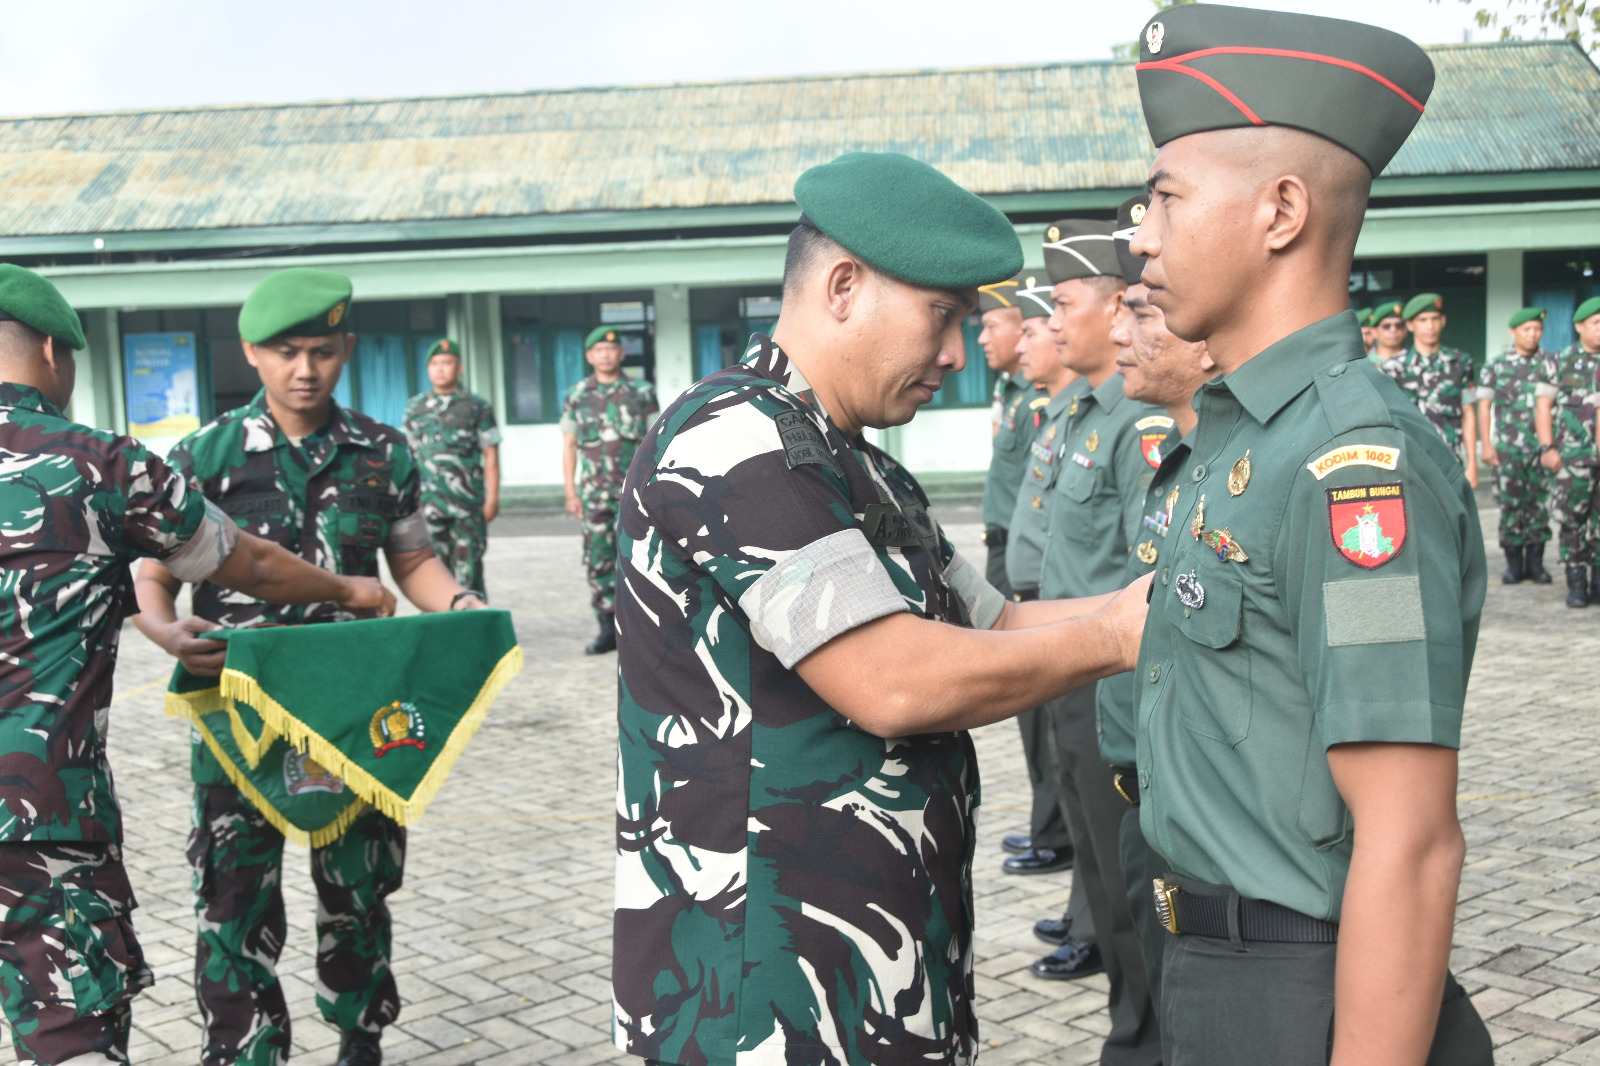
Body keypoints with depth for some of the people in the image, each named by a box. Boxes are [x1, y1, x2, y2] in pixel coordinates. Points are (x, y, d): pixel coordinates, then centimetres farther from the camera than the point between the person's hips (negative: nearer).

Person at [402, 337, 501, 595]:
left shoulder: (477, 407, 6)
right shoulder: (414, 407, 13)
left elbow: (490, 455, 3)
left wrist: (492, 498, -4)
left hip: (469, 506, -2)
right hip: (428, 504, 2)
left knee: (468, 570, -2)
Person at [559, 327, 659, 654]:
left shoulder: (642, 393, 6)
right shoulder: (577, 396, 9)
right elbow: (568, 446, 11)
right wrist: (571, 493, 5)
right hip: (595, 493, 2)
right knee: (599, 561, 1)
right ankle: (608, 630, 8)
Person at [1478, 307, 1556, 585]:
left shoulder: (1551, 363, 7)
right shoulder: (1495, 366, 5)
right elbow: (1483, 406, 6)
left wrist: (1553, 440, -2)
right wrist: (1487, 444, -1)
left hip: (1544, 447, 1)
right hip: (1508, 448, -1)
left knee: (1540, 504, 3)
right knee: (1510, 505, 0)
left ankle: (1535, 561, 13)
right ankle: (1513, 563, 9)